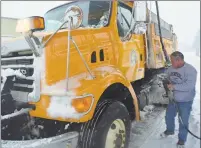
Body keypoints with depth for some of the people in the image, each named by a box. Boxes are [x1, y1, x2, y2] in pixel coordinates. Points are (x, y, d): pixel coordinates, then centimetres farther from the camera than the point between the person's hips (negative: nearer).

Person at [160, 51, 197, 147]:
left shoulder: (190, 70, -22)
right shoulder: (171, 69, -2)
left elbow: (190, 86, -30)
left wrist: (174, 86, -30)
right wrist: (166, 86, -5)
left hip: (185, 101, -6)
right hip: (173, 99, 6)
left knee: (183, 121, 8)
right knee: (169, 116, 20)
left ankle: (182, 139, 31)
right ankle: (170, 130, 48)